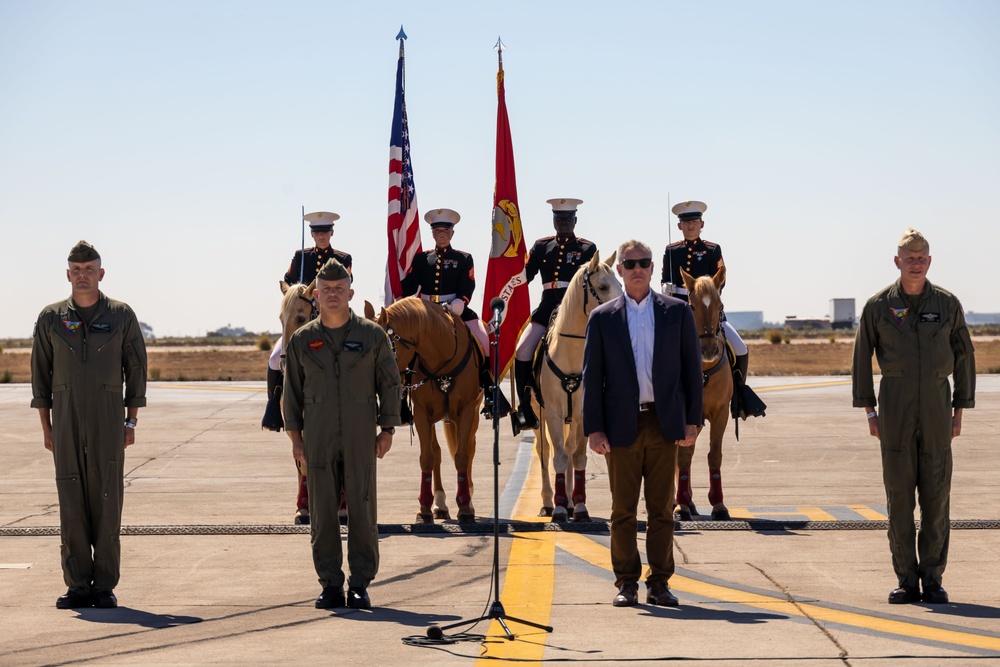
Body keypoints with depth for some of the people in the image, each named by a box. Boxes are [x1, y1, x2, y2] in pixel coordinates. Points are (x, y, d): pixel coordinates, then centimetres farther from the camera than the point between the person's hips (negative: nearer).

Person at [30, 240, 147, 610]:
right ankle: (77, 586, 5)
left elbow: (136, 370, 7)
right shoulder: (51, 318, 7)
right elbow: (40, 374, 10)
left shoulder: (121, 315, 4)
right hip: (66, 423, 1)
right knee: (71, 503, 0)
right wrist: (46, 426, 6)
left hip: (108, 422, -1)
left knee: (107, 502, -2)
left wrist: (131, 421, 2)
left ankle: (105, 586, 4)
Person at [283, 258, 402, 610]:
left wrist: (387, 429, 1)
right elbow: (292, 389, 10)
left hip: (360, 438, -1)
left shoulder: (372, 335, 4)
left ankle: (360, 585, 7)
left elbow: (389, 384, 6)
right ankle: (330, 584, 10)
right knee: (322, 512, 2)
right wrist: (294, 434, 5)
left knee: (362, 510, 0)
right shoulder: (302, 340, 7)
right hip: (318, 438, 1)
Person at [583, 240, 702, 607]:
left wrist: (692, 420, 0)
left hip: (664, 424, 0)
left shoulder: (678, 312, 7)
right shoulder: (602, 318, 5)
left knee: (662, 508, 4)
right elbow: (591, 376, 4)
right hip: (622, 425, 0)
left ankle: (659, 583, 11)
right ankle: (626, 583, 11)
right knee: (623, 509, 3)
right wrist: (593, 429, -4)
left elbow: (692, 367, 7)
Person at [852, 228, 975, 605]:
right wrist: (869, 412, 0)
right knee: (898, 492, 0)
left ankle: (933, 578, 7)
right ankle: (906, 580, 6)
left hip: (936, 405, 1)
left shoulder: (948, 304, 4)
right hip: (895, 407, -1)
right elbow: (862, 358, 5)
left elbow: (964, 357, 7)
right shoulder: (878, 306, 1)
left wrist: (959, 413, 3)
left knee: (936, 492, 0)